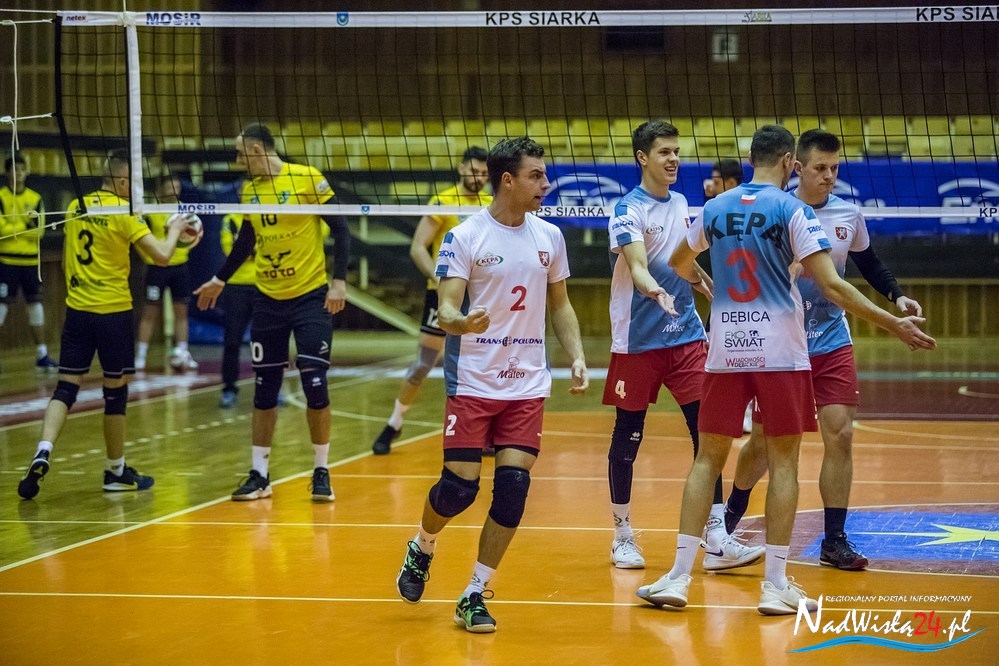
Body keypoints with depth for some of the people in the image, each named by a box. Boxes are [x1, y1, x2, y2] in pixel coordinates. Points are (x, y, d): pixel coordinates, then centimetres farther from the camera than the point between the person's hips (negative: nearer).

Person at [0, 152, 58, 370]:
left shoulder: (35, 198, 7)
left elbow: (39, 231, -1)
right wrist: (26, 224, -14)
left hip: (30, 260, 4)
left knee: (35, 305, 9)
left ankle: (42, 355, 18)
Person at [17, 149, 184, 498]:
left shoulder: (76, 207, 7)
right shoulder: (124, 212, -11)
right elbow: (162, 255, -14)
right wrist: (174, 230, 4)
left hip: (76, 309, 5)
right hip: (113, 310, -5)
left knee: (66, 386, 4)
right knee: (116, 389, 7)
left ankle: (43, 454, -16)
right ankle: (116, 470, 18)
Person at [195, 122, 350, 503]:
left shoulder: (307, 178, -9)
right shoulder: (249, 190, 7)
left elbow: (340, 230, -8)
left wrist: (339, 281, -15)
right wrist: (220, 280, 28)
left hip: (311, 297, -5)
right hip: (267, 300, 5)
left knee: (314, 385, -6)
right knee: (264, 390, 6)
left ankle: (321, 473, 7)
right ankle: (259, 475, 13)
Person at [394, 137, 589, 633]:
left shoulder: (549, 237, 7)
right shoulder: (464, 238, -7)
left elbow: (560, 304, 18)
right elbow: (446, 310, -11)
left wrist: (577, 358, 5)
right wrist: (462, 321, -34)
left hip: (528, 385, 4)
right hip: (472, 382, -4)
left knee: (513, 485, -6)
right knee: (460, 484, -5)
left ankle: (475, 595, 5)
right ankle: (421, 548, 28)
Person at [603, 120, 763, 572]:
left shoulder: (680, 203, 10)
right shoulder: (629, 210, -10)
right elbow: (637, 269, -24)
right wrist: (658, 293, -42)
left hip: (686, 335, 5)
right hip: (638, 340, -5)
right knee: (628, 437, 4)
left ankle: (717, 540, -4)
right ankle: (623, 537, 18)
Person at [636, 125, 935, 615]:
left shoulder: (714, 209, 8)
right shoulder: (792, 210, -6)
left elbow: (679, 264, 27)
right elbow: (831, 285, -14)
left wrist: (698, 282, 50)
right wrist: (894, 324, -10)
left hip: (725, 350, 4)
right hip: (780, 351, -4)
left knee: (708, 457, 9)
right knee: (783, 461, 3)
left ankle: (679, 576, 4)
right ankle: (776, 585, 2)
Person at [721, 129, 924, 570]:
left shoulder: (849, 216, 2)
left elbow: (869, 265, 15)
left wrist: (897, 296, 1)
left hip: (832, 344, 3)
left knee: (840, 435, -5)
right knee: (763, 440, 3)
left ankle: (835, 541, 2)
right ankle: (731, 516, 29)